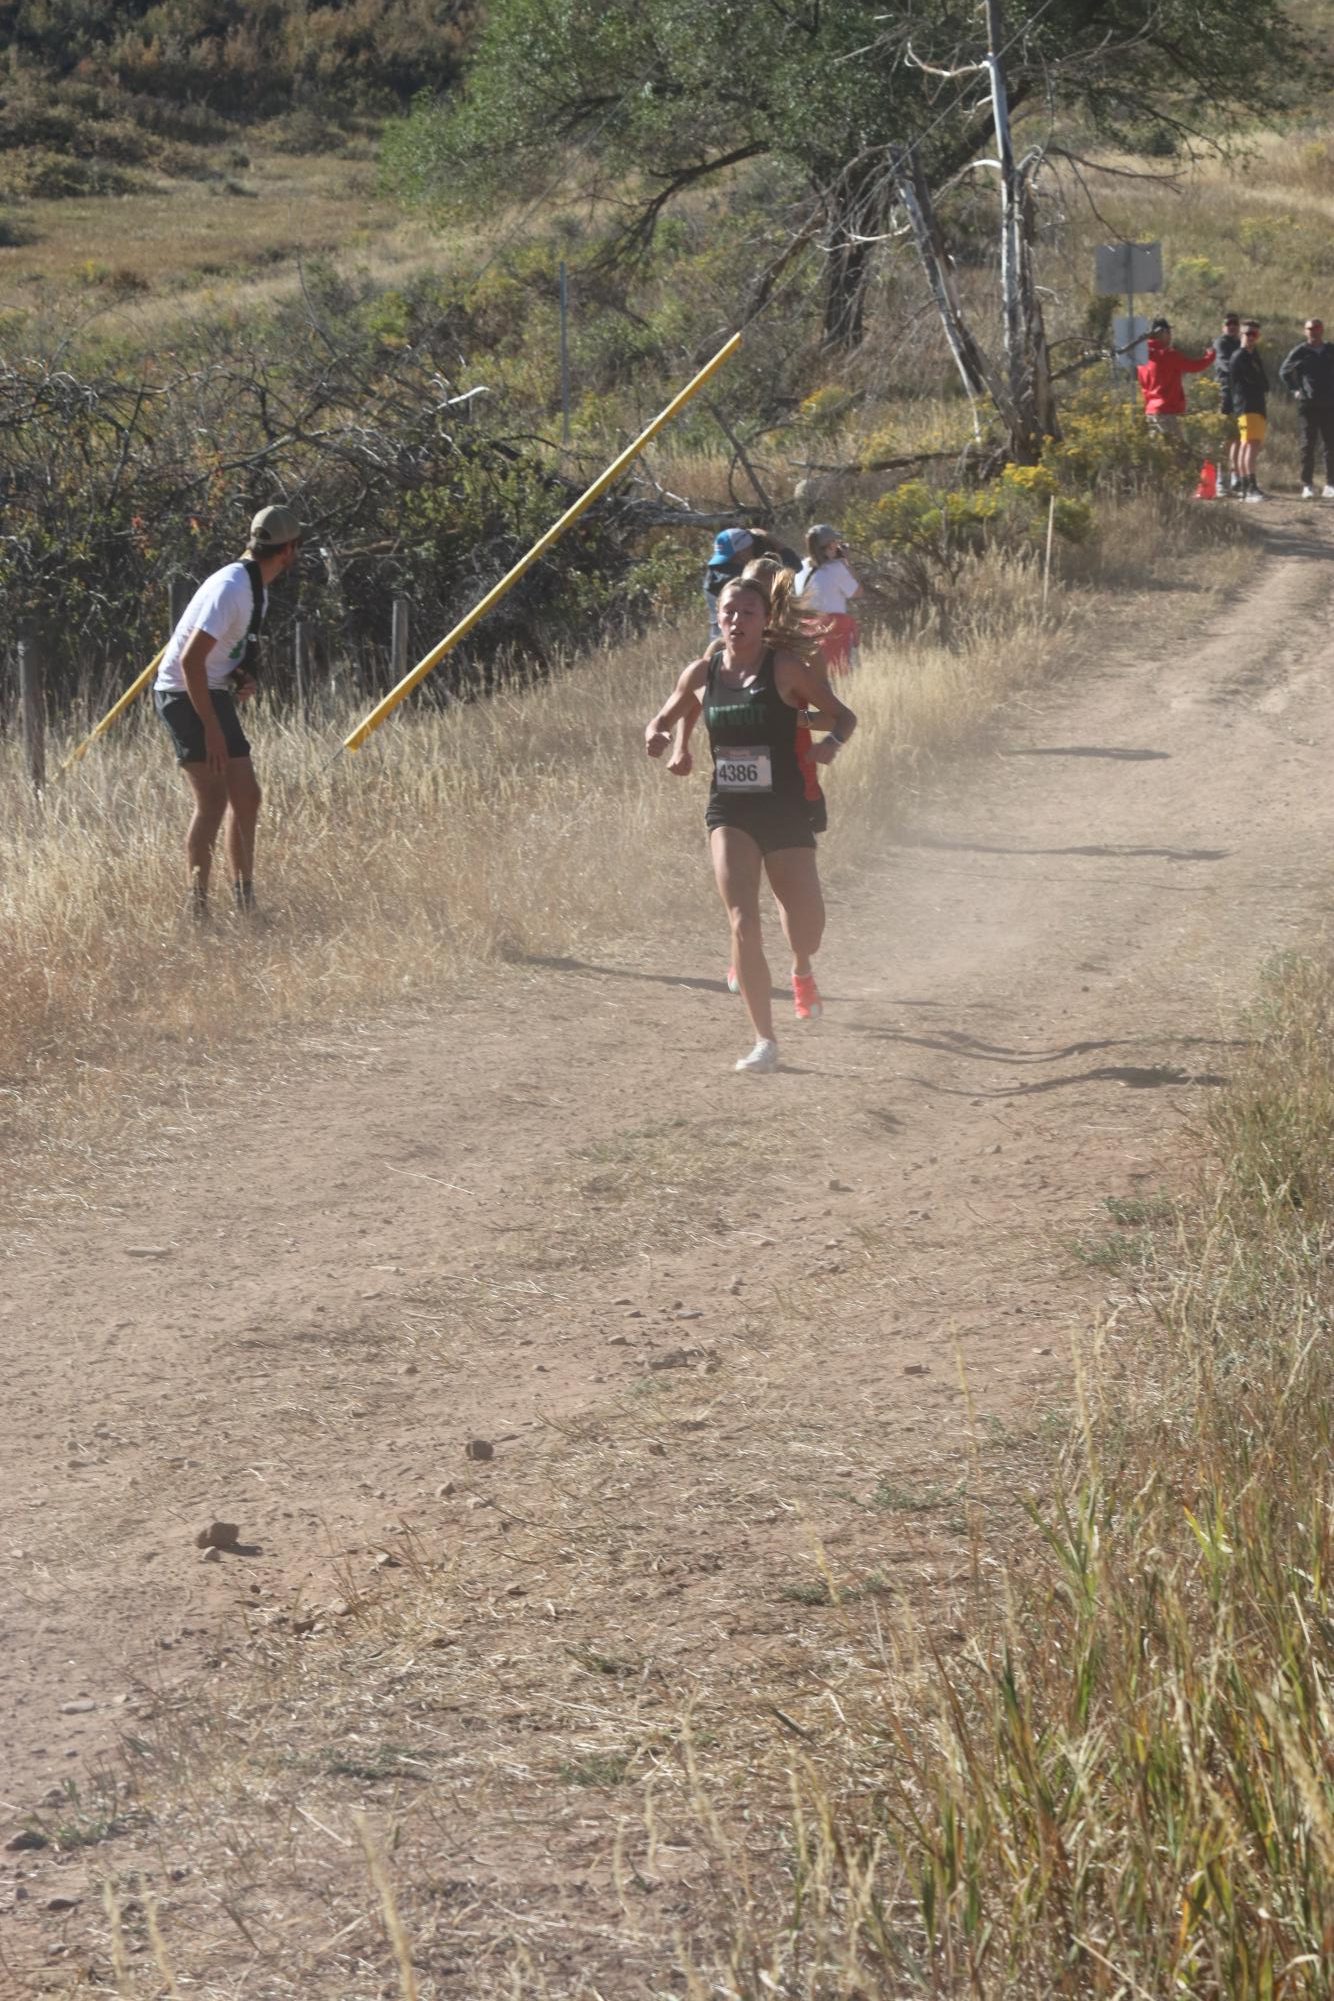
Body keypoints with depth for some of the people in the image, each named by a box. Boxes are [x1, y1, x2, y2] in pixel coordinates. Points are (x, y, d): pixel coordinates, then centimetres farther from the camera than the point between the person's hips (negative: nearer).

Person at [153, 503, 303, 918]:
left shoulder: (257, 591, 9)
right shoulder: (231, 588, -21)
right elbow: (191, 659, -26)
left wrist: (242, 680, 3)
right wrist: (211, 728, -27)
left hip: (214, 694, 10)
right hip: (184, 694, -10)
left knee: (246, 795, 8)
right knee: (213, 799, -13)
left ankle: (244, 901, 13)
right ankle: (197, 907, -11)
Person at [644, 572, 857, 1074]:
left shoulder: (787, 668, -8)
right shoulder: (702, 674, 1)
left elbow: (843, 715, -1)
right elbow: (664, 718, 16)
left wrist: (832, 742, -23)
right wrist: (657, 736, -8)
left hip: (785, 812, -1)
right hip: (729, 812, 2)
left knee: (807, 932, 3)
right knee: (743, 925, -14)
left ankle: (802, 971, 44)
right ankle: (765, 1041, -6)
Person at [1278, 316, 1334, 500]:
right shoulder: (1300, 351, 1)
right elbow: (1284, 371, 12)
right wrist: (1295, 390, 4)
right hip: (1308, 404, -2)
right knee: (1308, 445, 0)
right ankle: (1307, 486, 3)